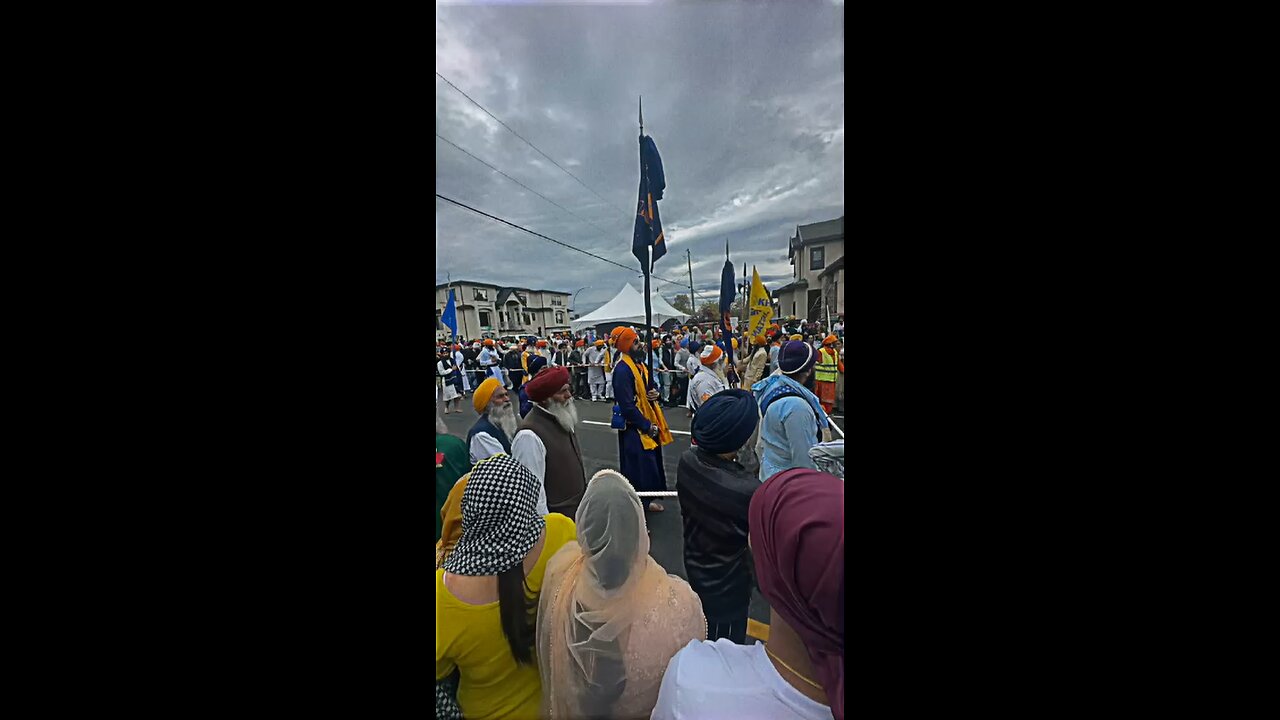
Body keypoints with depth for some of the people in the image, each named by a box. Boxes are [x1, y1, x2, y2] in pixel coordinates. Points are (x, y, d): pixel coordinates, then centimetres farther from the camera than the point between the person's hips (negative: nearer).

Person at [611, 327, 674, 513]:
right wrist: (647, 426, -20)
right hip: (635, 427, -10)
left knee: (651, 463, 19)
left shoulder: (638, 364, 9)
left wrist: (654, 393, -5)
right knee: (639, 467, 0)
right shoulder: (622, 369, -21)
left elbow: (648, 387, 19)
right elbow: (627, 405, -25)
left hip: (648, 422, 10)